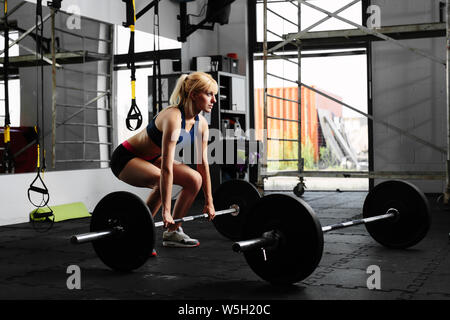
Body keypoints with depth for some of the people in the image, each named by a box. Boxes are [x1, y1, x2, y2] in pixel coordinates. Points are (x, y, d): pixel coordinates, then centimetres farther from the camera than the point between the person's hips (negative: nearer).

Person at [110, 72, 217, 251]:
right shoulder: (173, 117, -32)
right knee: (162, 182, -33)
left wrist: (209, 201, 0)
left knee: (195, 179, -5)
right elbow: (167, 168, -36)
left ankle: (172, 232, 8)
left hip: (151, 158, 9)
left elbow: (203, 164, 0)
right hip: (126, 158, -8)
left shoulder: (201, 124, -7)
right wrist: (166, 211, -37)